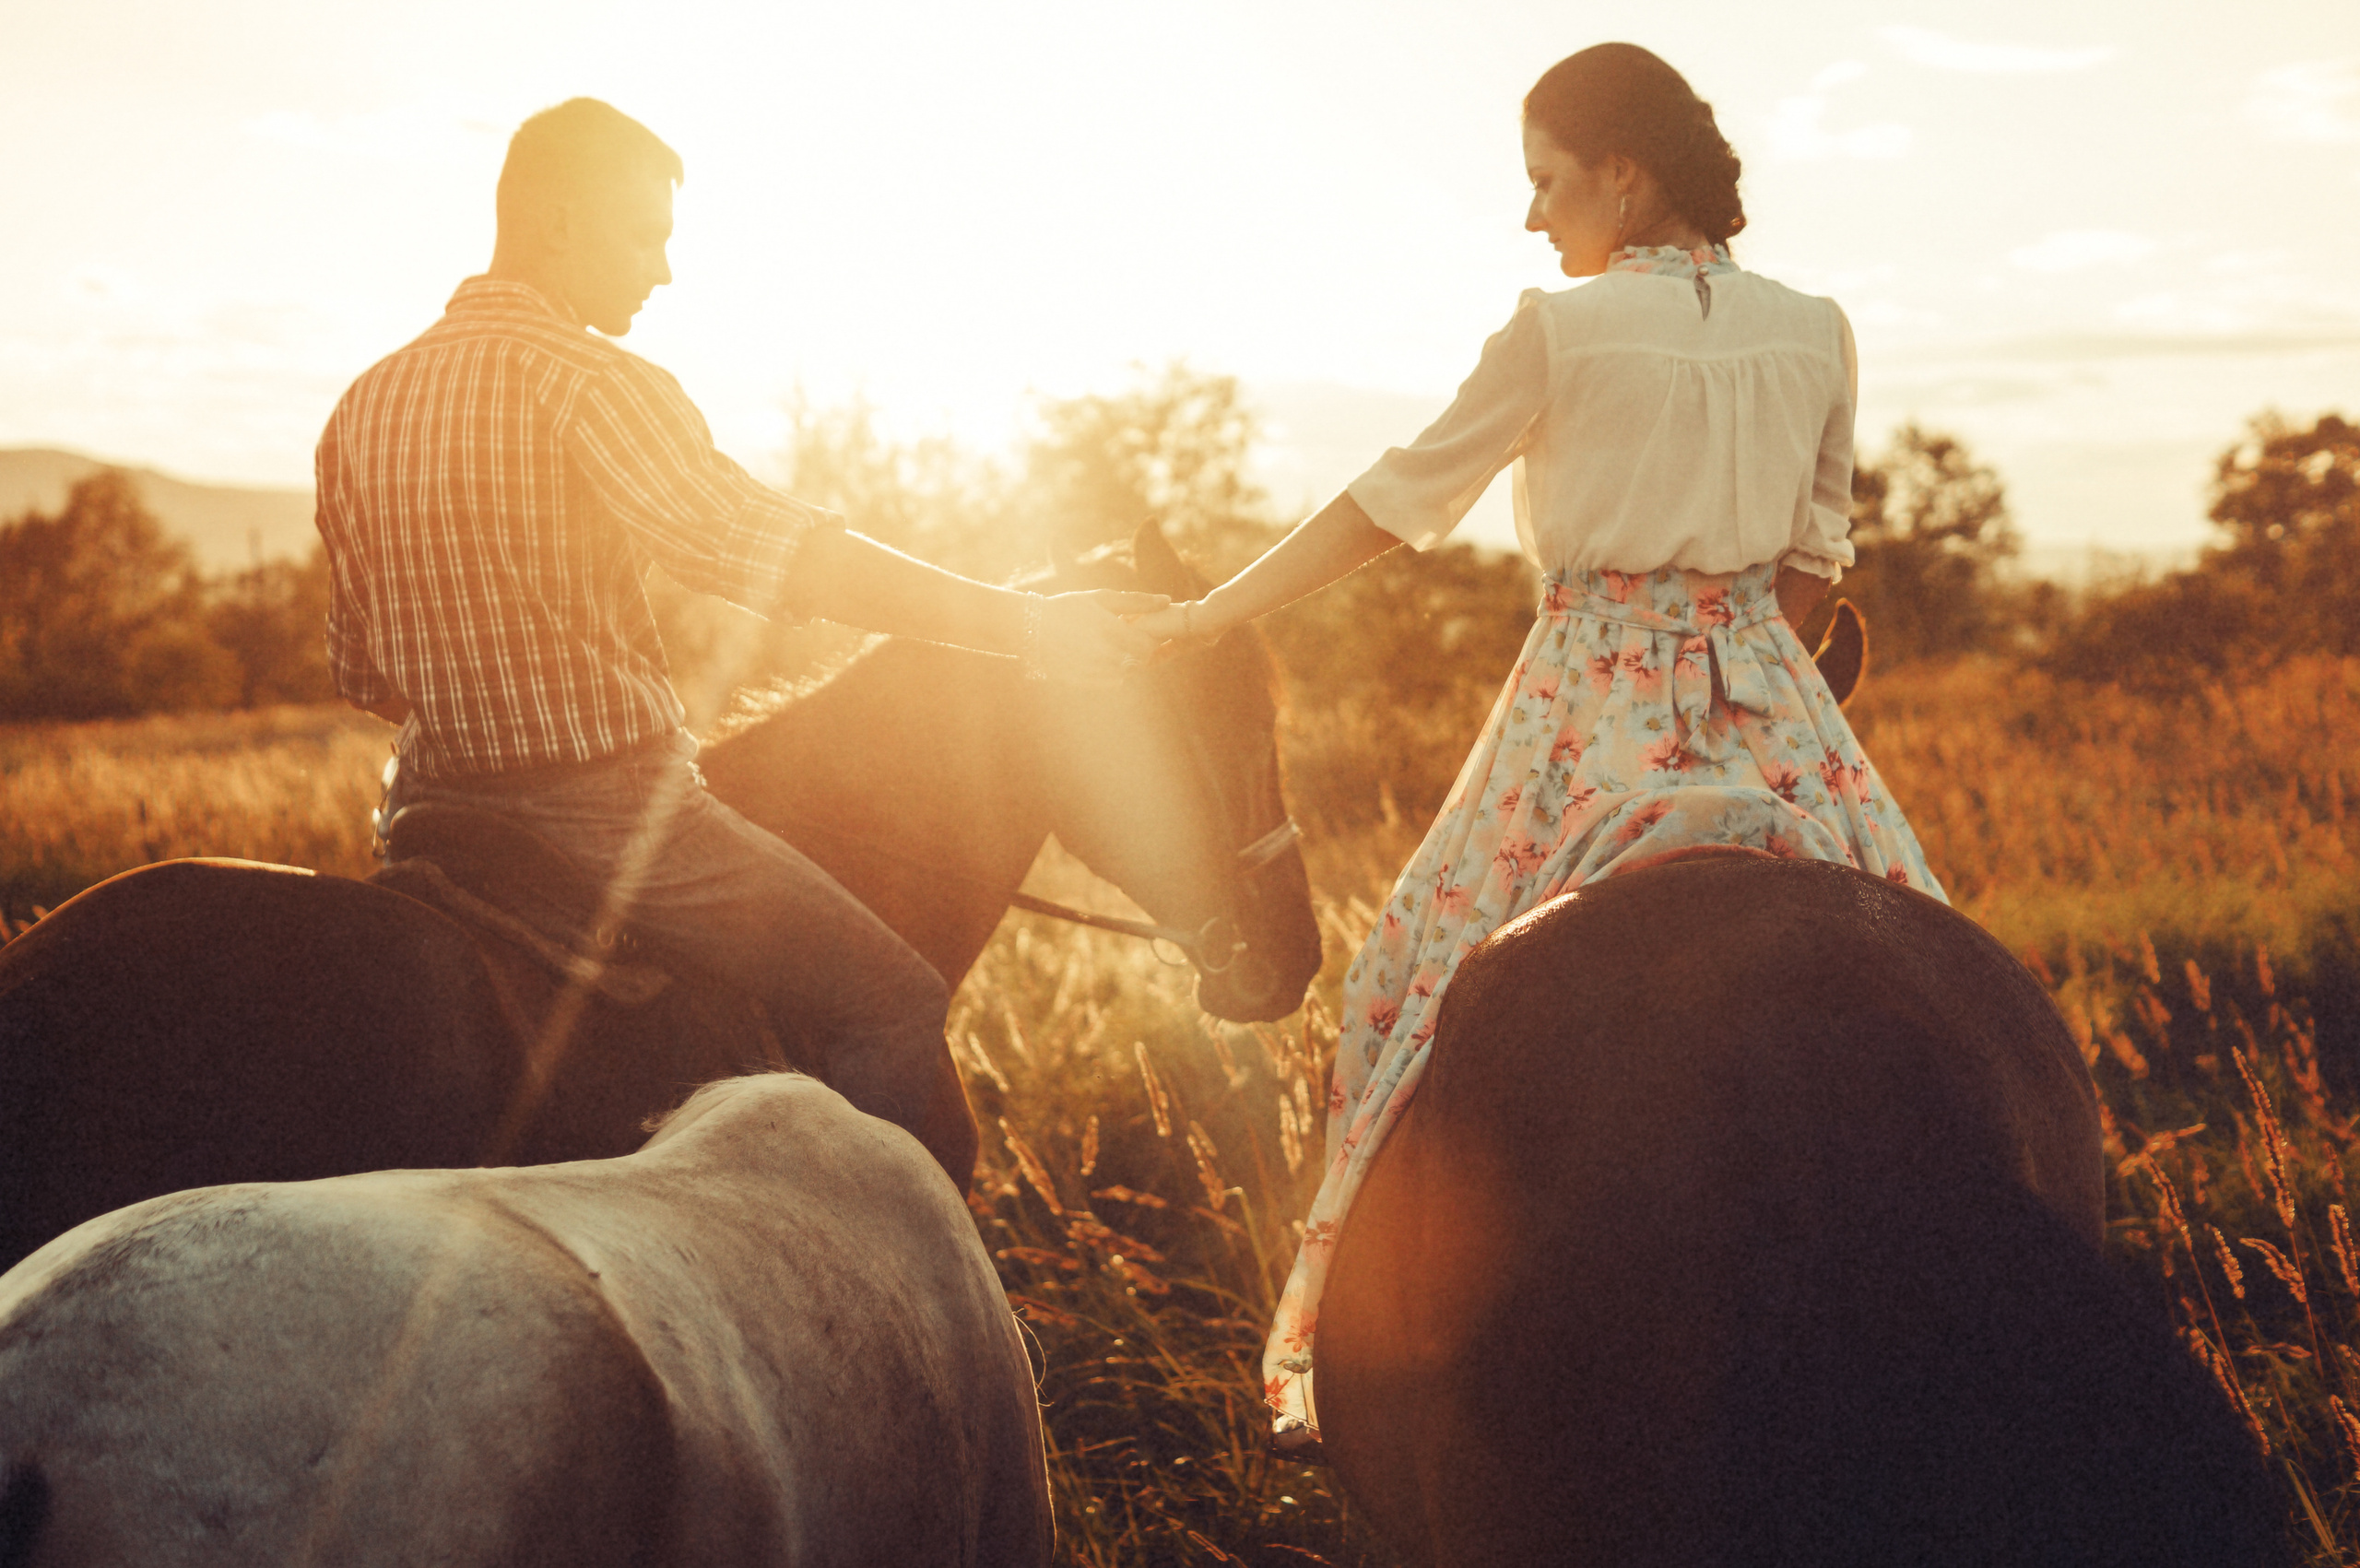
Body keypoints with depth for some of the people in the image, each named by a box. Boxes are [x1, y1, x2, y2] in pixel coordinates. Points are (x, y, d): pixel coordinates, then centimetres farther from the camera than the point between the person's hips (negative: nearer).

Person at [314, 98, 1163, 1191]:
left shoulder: (361, 409, 10)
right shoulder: (584, 374, -13)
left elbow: (360, 670, 14)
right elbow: (770, 551, -21)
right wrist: (1024, 624, -18)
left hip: (435, 813, 8)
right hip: (603, 811, -8)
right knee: (898, 1012, -1)